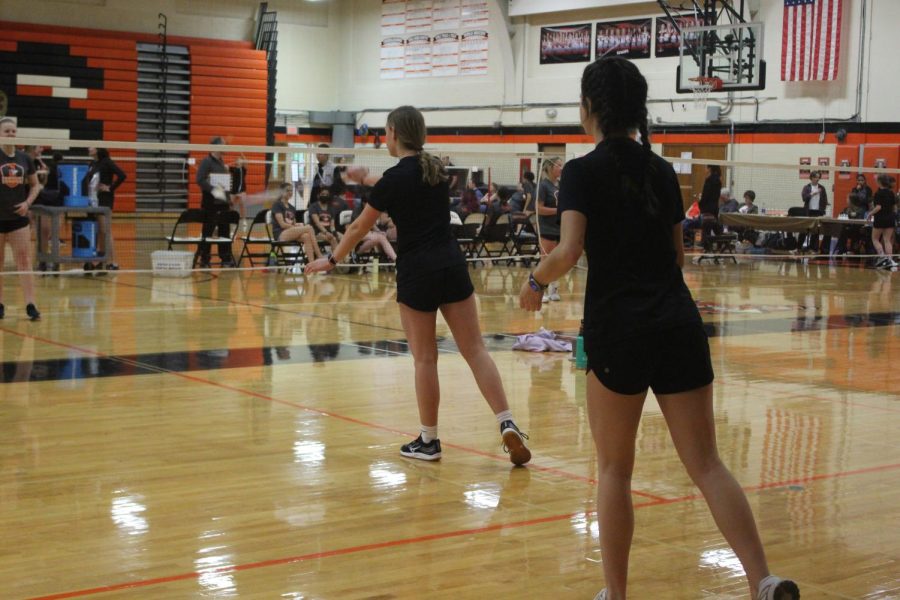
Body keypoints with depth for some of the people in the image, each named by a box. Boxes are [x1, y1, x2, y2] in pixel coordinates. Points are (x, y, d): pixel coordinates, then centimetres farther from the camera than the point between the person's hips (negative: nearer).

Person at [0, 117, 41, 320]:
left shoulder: (24, 158, 6)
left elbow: (35, 185, 15)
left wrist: (28, 202, 0)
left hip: (18, 217, 2)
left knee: (24, 260, -4)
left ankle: (30, 305, -5)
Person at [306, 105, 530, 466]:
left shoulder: (395, 177, -10)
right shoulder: (434, 168, 8)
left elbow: (360, 227, 0)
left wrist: (331, 260, 14)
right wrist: (368, 180, 41)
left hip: (417, 273, -5)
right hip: (452, 265, 5)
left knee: (425, 358, 4)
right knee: (475, 349, 4)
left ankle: (428, 441, 14)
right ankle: (507, 424, -7)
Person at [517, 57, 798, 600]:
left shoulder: (584, 172, -5)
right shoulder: (662, 170, 11)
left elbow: (568, 253, -16)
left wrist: (536, 281, 2)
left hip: (618, 330, -4)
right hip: (680, 325, 4)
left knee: (614, 469, 10)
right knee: (707, 464, 5)